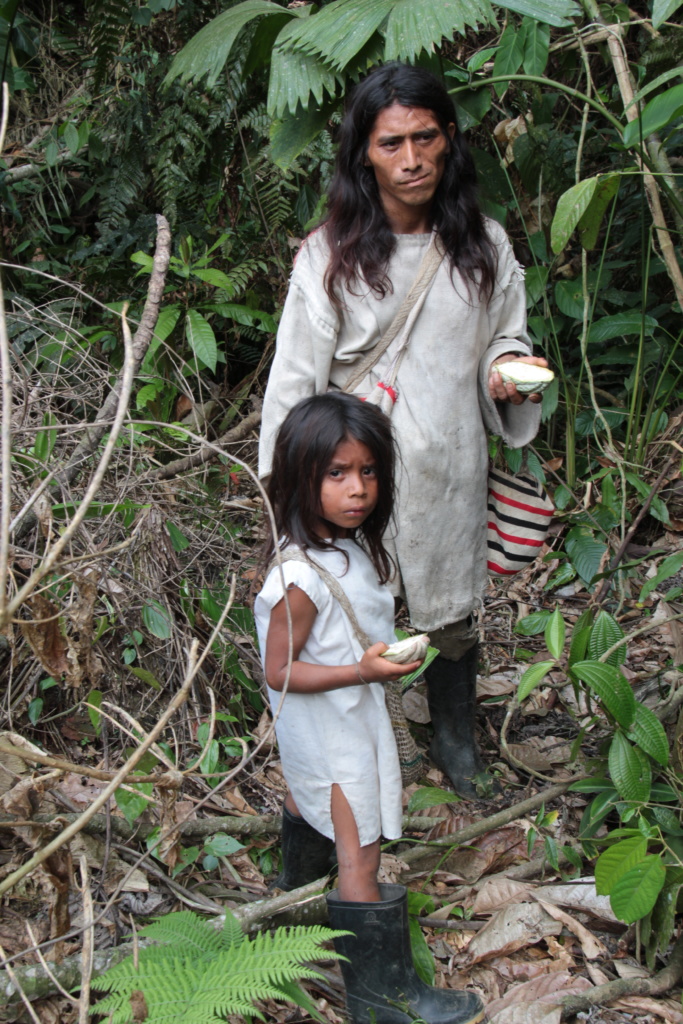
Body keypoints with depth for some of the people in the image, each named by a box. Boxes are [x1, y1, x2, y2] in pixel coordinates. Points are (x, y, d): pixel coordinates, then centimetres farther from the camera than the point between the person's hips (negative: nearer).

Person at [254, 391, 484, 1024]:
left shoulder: (346, 542, -7)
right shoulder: (302, 578, -35)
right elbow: (279, 671, -29)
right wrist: (361, 671, -35)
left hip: (351, 712, 10)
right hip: (331, 728, -10)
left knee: (307, 793, 35)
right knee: (360, 859, 0)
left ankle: (299, 875, 65)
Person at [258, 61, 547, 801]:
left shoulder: (484, 246, -2)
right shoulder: (329, 255, -12)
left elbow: (507, 337, 11)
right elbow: (296, 377, -8)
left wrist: (510, 369, -13)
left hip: (450, 470, 3)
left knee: (451, 618, 19)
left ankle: (455, 743, 44)